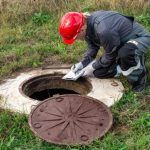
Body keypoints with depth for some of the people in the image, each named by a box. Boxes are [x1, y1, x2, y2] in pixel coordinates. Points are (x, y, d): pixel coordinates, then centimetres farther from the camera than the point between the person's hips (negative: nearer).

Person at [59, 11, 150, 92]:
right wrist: (82, 64, -8)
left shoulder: (103, 30, -40)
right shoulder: (87, 25, -12)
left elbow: (110, 55, -24)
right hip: (120, 44, 8)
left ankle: (139, 74, -13)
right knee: (98, 72, -1)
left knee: (125, 52, -43)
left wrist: (93, 67, -12)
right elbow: (92, 47, 4)